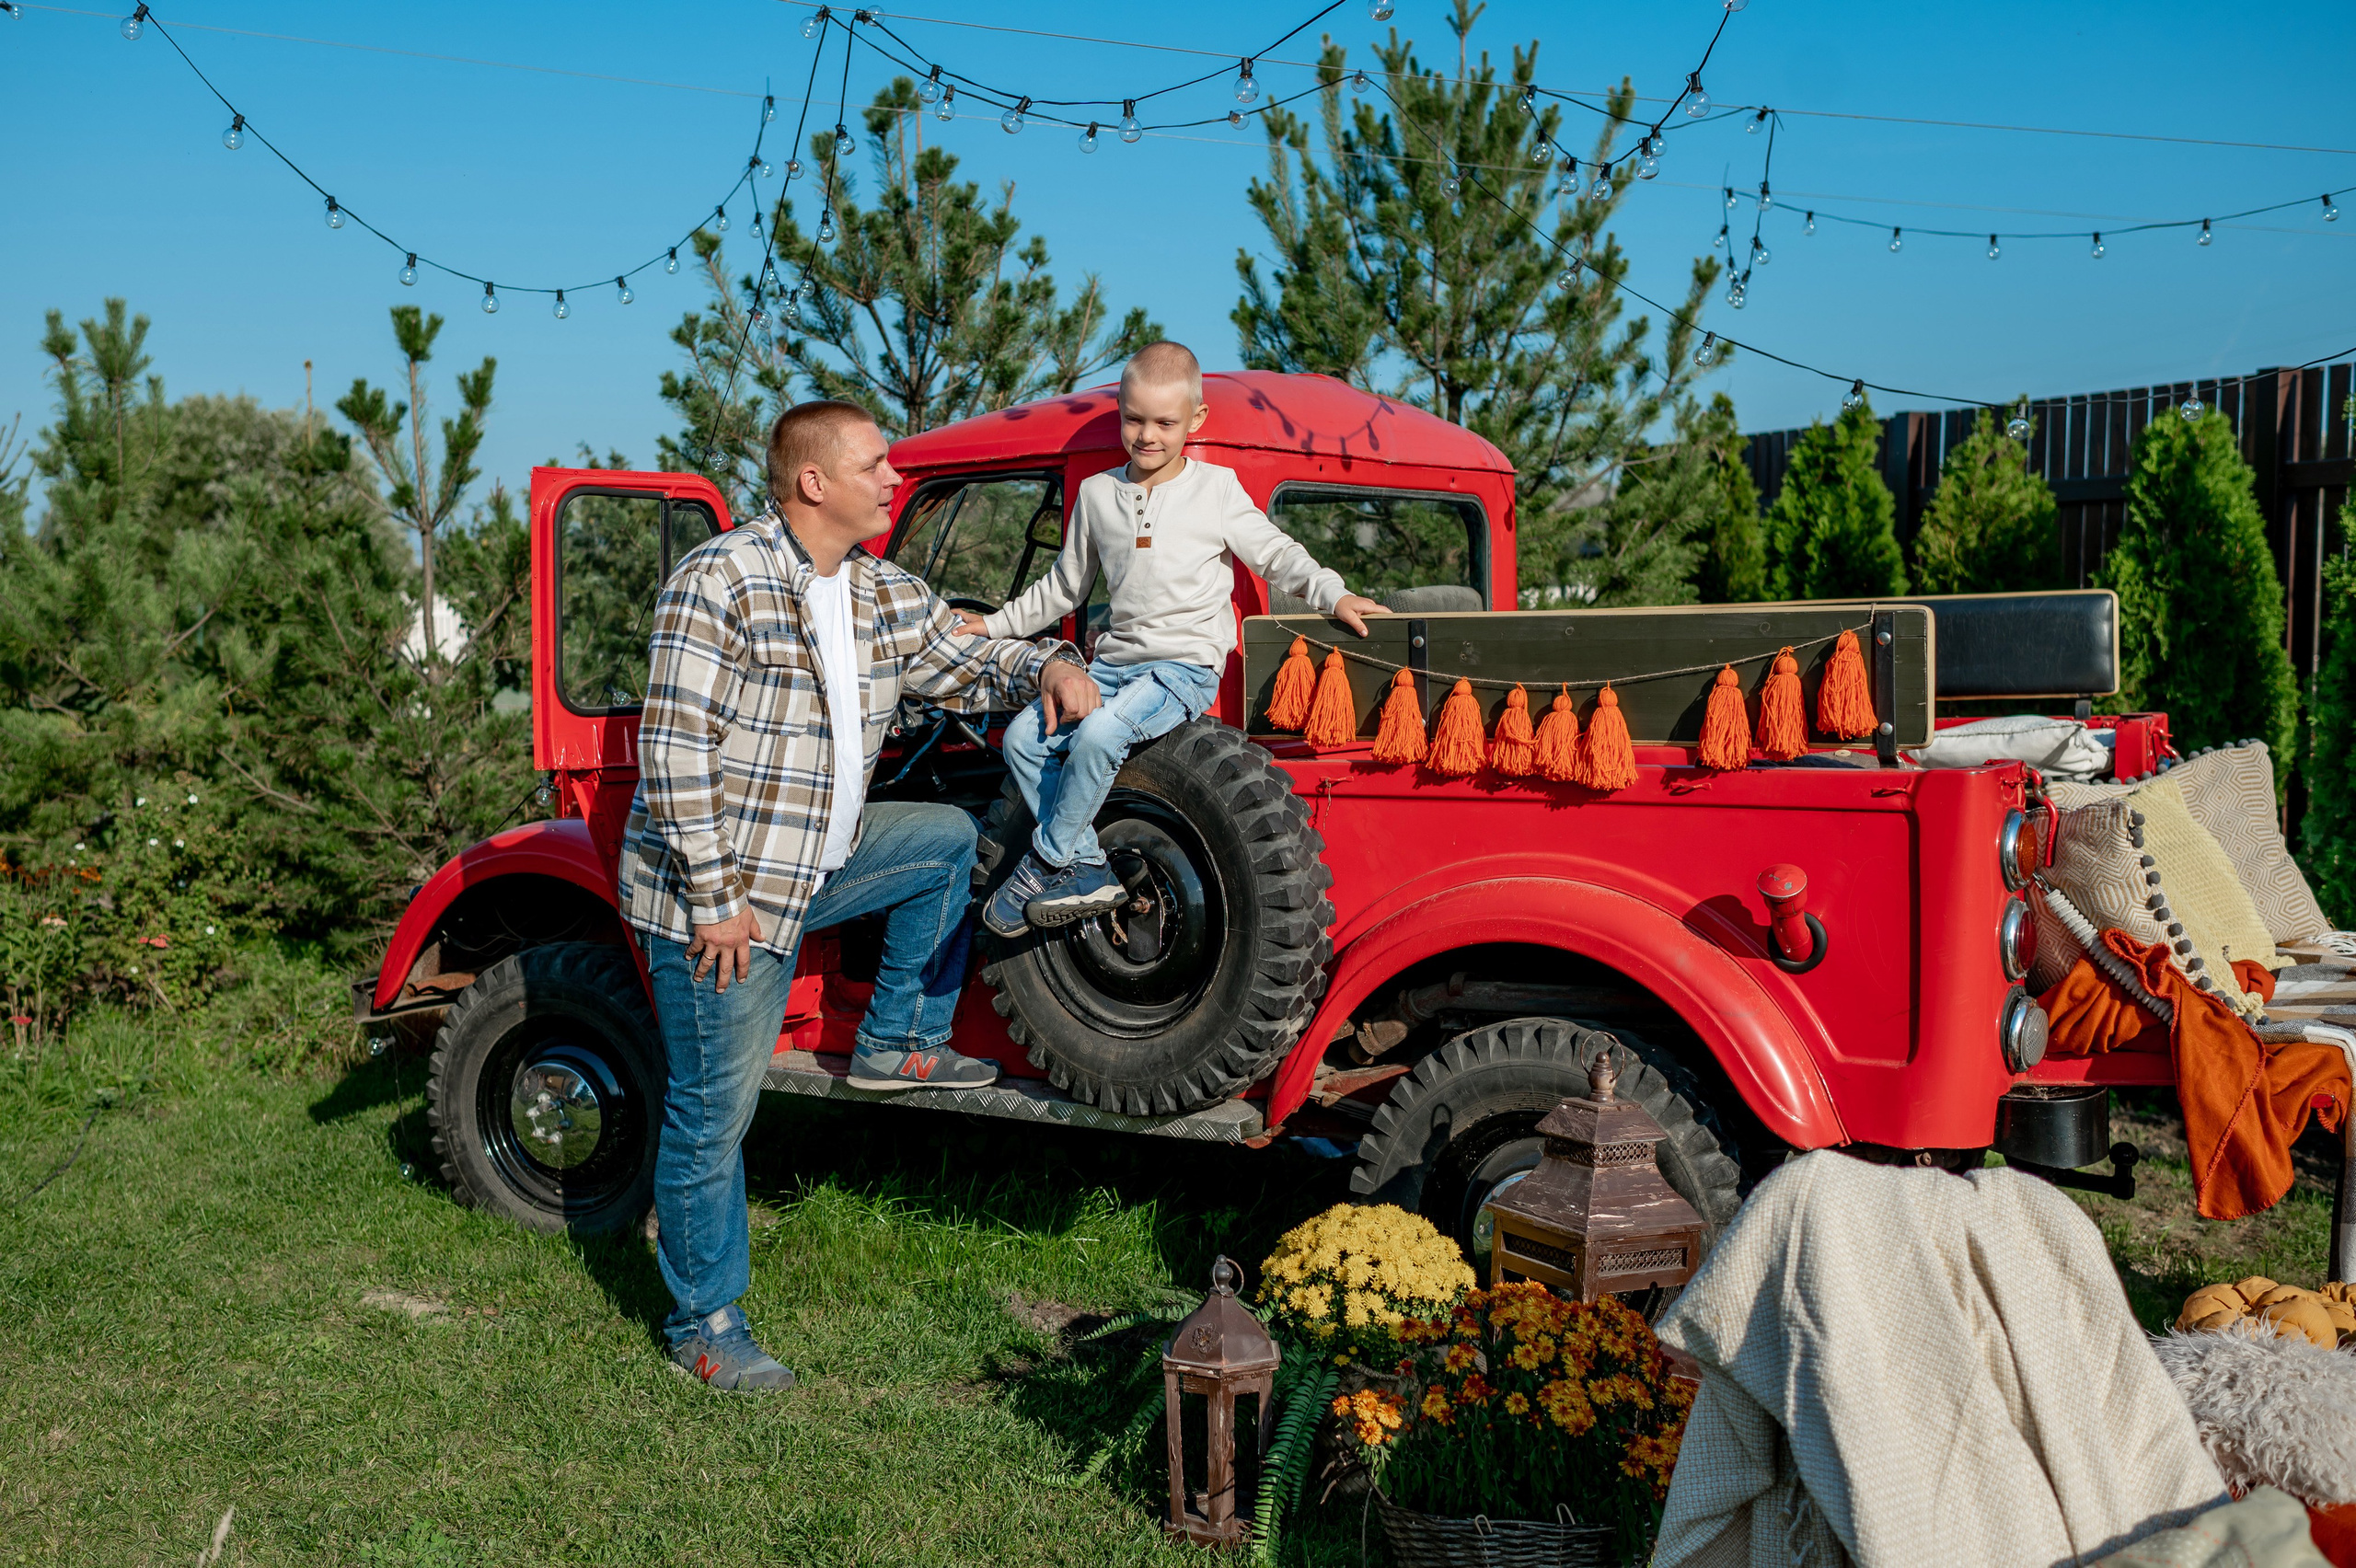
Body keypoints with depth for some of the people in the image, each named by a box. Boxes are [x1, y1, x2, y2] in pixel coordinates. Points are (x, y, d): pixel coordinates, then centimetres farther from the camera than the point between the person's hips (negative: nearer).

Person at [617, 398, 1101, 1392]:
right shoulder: (721, 582, -19)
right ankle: (704, 1324, 19)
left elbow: (964, 665, 18)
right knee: (714, 1118, 1)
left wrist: (1045, 669, -5)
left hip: (814, 865, 8)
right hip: (720, 893, -7)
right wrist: (714, 901, -22)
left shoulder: (883, 595, 5)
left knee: (947, 838, 12)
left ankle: (897, 1044, 19)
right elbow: (674, 752, -21)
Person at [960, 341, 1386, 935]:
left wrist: (1334, 596, -15)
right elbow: (1065, 585, 21)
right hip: (1115, 661, 6)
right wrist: (997, 624, 19)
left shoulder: (1216, 490, 0)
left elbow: (1276, 556, 1)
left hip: (1186, 667, -5)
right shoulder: (1097, 494, 11)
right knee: (1023, 737, -12)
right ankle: (1087, 871, -7)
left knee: (1099, 734, -31)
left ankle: (1045, 861, -12)